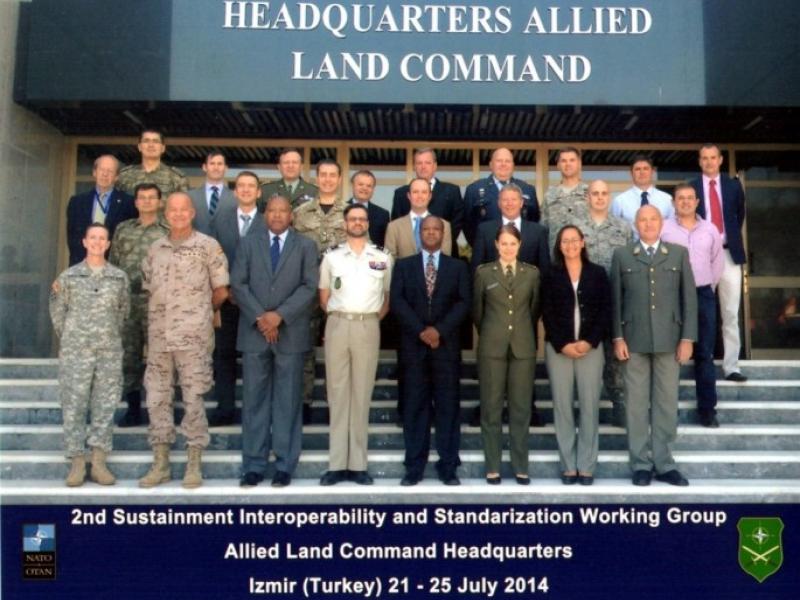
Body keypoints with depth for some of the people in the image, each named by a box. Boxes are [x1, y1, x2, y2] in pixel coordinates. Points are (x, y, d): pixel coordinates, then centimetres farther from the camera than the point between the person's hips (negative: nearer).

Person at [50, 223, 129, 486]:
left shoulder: (119, 277, 7)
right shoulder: (68, 276, 4)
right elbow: (58, 313, 9)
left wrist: (112, 338, 11)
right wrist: (68, 339, 9)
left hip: (110, 351, 1)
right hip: (75, 352, -1)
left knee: (105, 406, 1)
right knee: (74, 406, -1)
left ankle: (99, 463, 7)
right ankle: (77, 464, 6)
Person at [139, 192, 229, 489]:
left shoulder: (208, 246, -1)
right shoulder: (155, 249, 12)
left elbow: (221, 292, 2)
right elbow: (150, 290, 19)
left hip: (194, 336, -4)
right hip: (159, 336, 4)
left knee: (193, 399, 1)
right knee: (156, 398, 7)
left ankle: (194, 465, 11)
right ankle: (160, 463, 18)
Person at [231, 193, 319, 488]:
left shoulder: (306, 246, 8)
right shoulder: (248, 242, 11)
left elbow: (310, 287, -3)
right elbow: (238, 284, 2)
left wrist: (280, 315, -13)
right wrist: (259, 317, -10)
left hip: (290, 333, -1)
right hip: (254, 331, 1)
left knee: (288, 401, 3)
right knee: (254, 400, 4)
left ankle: (285, 465, 10)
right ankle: (253, 465, 11)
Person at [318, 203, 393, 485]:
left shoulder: (383, 258, 8)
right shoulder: (331, 257, 9)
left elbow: (389, 296, 14)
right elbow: (323, 297, 14)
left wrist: (372, 319, 5)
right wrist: (339, 317, 5)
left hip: (368, 328, 0)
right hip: (337, 326, 0)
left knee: (362, 394, 3)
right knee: (337, 393, 2)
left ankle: (358, 464, 8)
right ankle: (337, 464, 6)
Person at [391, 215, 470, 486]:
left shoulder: (458, 267, 11)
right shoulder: (403, 265, 11)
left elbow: (463, 302, 0)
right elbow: (396, 301, -1)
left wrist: (440, 330, -13)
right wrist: (420, 330, -12)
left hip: (446, 345, 0)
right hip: (413, 345, 0)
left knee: (447, 406, 1)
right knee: (415, 407, 2)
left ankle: (448, 467, 7)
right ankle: (414, 468, 7)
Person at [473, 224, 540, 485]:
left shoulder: (532, 273, 7)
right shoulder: (483, 272, 4)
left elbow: (535, 309, 15)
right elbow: (477, 310, 11)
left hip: (523, 347, 1)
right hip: (492, 347, -1)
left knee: (521, 408, 4)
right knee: (491, 407, 2)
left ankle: (520, 466, 12)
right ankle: (492, 467, 10)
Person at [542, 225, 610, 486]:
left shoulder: (597, 273, 8)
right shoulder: (551, 275, 7)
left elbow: (605, 311, 3)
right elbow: (547, 314, 2)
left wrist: (590, 341, -9)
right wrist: (562, 344, -9)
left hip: (591, 347, 0)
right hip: (558, 348, 0)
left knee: (589, 406, 0)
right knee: (562, 406, 1)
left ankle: (587, 466, 7)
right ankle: (568, 466, 8)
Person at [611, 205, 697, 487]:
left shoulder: (679, 254, 9)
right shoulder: (621, 255, 8)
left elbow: (689, 296, 5)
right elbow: (616, 299, 4)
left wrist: (687, 337, -3)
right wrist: (617, 337, -4)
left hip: (669, 339, 1)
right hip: (634, 339, 0)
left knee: (666, 402, 5)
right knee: (636, 402, 3)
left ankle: (663, 462, 14)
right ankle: (641, 463, 12)